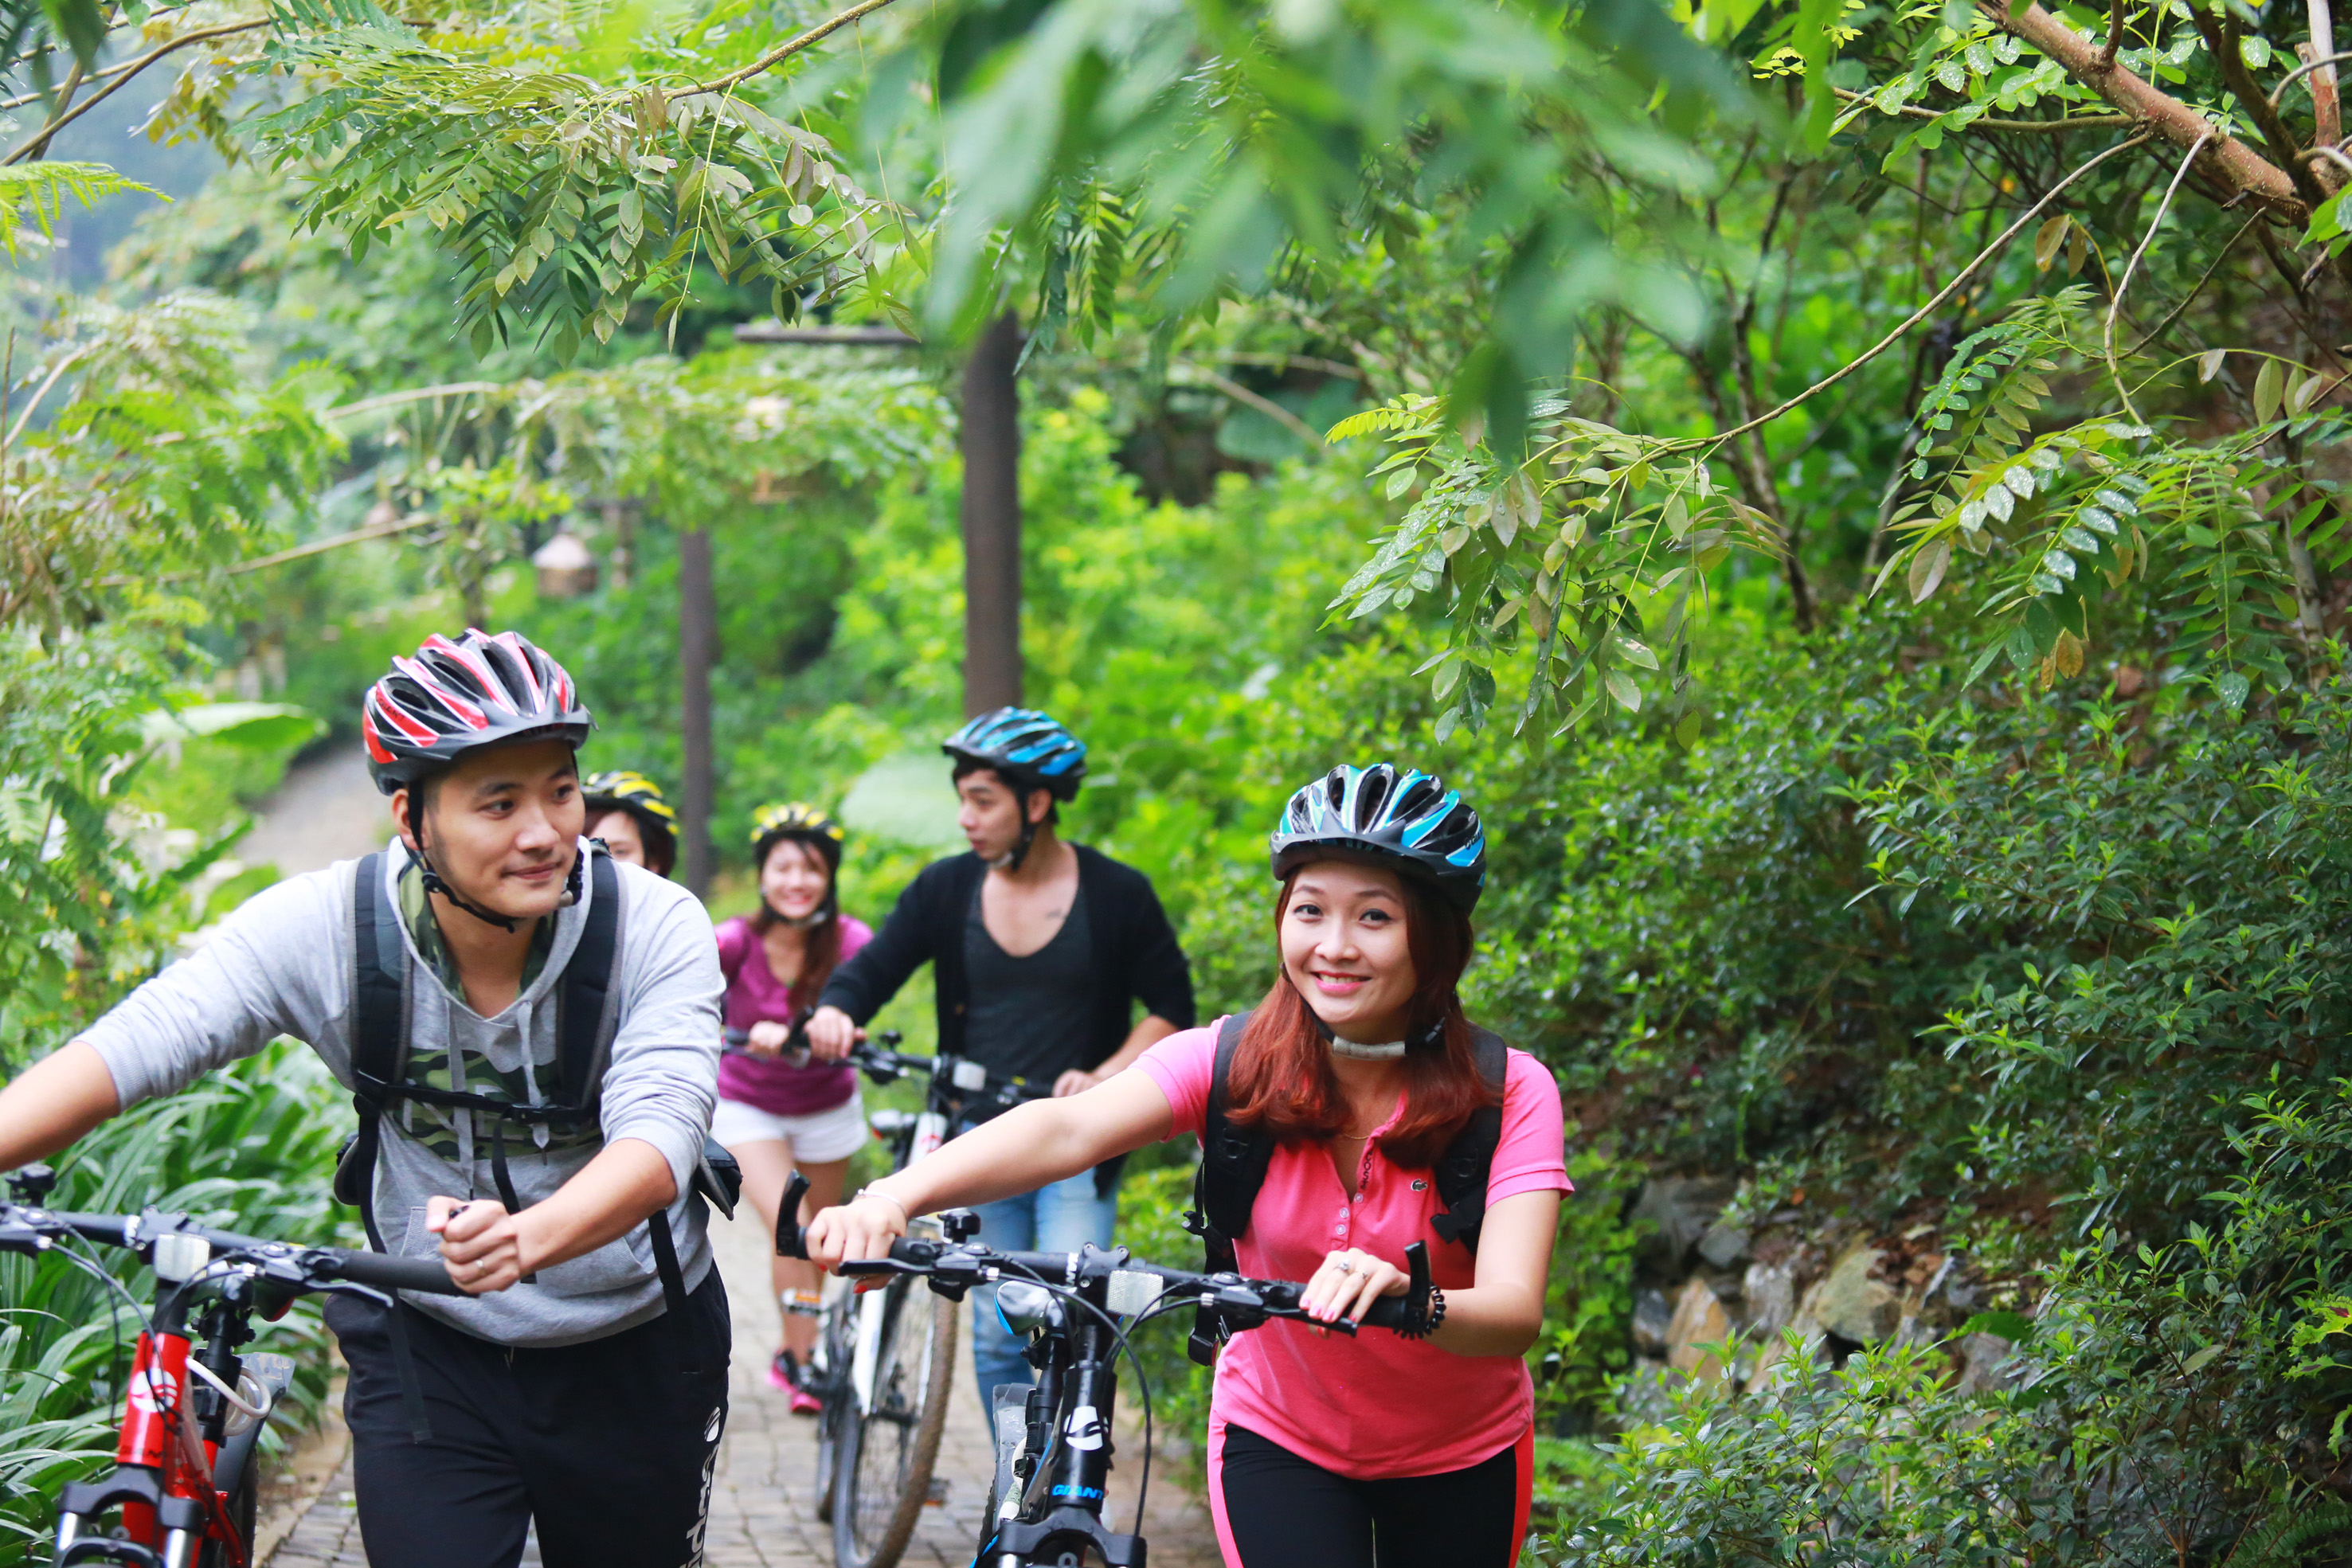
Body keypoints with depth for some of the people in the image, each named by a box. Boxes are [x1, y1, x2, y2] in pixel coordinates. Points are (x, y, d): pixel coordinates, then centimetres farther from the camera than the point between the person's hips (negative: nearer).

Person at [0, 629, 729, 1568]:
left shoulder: (656, 927, -20)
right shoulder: (325, 927, -16)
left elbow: (660, 1136, -32)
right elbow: (132, 1048, -23)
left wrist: (528, 1238, -53)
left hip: (634, 1353, 0)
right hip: (428, 1347, 0)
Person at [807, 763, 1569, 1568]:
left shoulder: (1508, 1093, -19)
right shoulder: (1233, 1063, -17)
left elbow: (1516, 1312, -32)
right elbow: (1066, 1130, -34)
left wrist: (1412, 1305, -55)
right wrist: (891, 1197, -51)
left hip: (1458, 1460, 1)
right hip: (1277, 1436, 0)